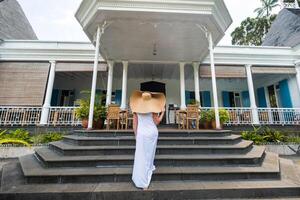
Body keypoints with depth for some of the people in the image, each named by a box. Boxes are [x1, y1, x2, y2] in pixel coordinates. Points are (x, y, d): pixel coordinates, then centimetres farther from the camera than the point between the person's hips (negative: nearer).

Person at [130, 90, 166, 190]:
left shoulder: (136, 108, -3)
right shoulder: (153, 108, -8)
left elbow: (135, 125, -1)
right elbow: (156, 122, -4)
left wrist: (136, 136, 11)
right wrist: (162, 112, 5)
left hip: (141, 133, 0)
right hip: (152, 132, 1)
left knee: (141, 157, 11)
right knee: (149, 155, 18)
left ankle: (143, 182, 25)